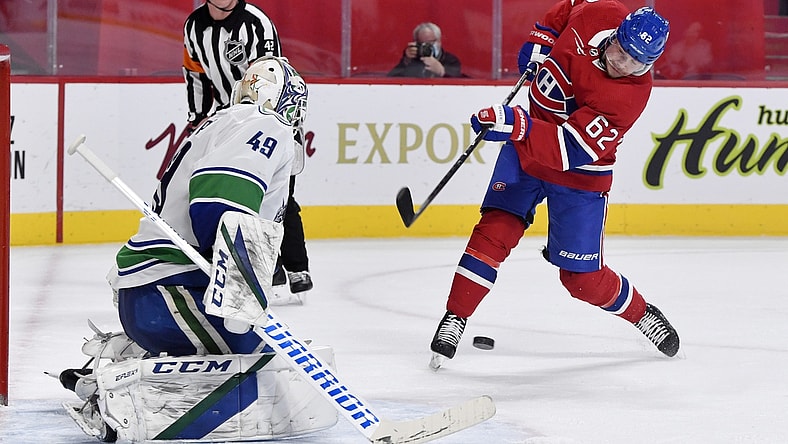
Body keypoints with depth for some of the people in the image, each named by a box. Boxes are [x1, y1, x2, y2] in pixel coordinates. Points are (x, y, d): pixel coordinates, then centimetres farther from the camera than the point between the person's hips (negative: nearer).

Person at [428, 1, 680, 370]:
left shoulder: (631, 95, -30)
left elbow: (570, 149, -37)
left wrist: (516, 125, -47)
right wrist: (541, 40, -3)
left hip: (580, 174, -4)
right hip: (527, 146, 4)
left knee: (583, 278, 1)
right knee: (496, 229, -12)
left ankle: (642, 315, 28)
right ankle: (454, 319, -4)